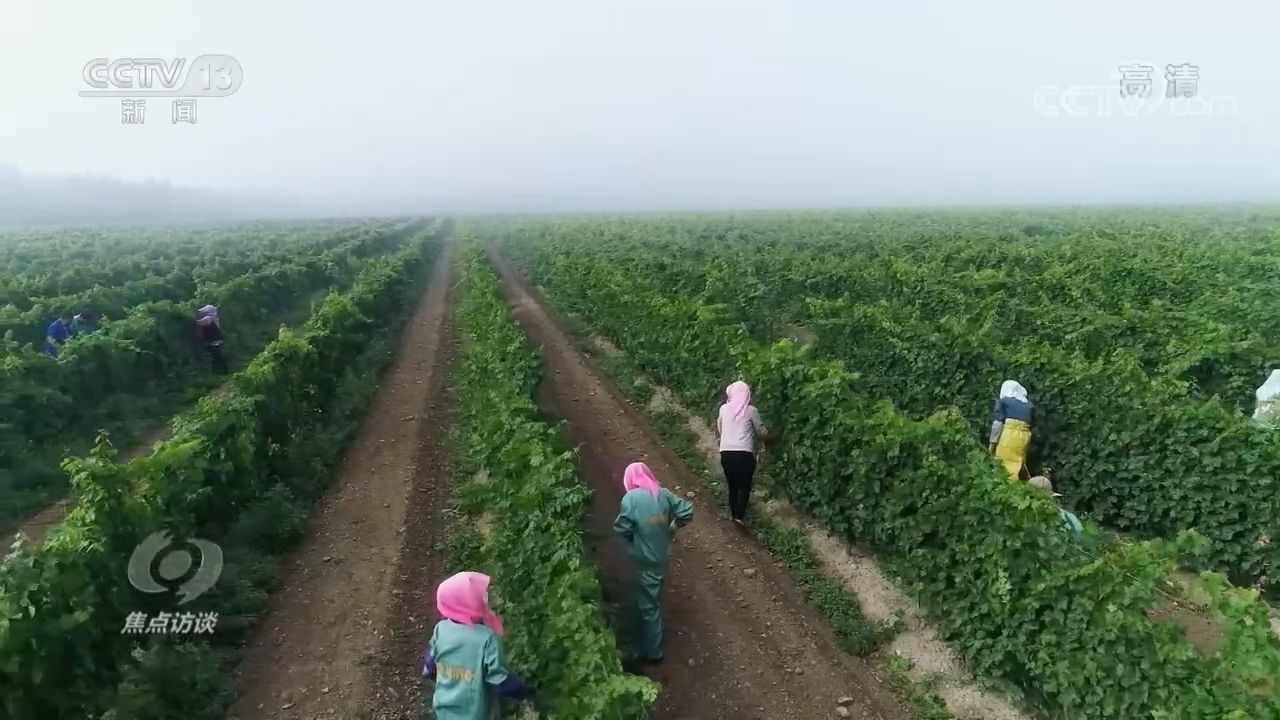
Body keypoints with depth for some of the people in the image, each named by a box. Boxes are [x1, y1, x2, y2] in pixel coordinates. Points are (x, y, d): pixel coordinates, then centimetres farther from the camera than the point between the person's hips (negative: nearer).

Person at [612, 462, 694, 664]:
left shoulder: (631, 498, -19)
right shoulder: (663, 493, -3)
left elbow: (622, 528, -20)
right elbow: (686, 512, -3)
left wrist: (632, 535, 1)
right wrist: (671, 528, 11)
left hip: (644, 560, -6)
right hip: (661, 556, 6)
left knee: (648, 605, 8)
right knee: (651, 599, 25)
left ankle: (652, 652, 21)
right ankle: (651, 643, 42)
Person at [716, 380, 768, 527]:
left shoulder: (723, 409, 8)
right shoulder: (751, 410, -1)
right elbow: (761, 432, 7)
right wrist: (767, 434, 30)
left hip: (726, 453, 4)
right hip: (744, 453, -3)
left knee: (732, 485, 18)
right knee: (745, 486, 7)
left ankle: (733, 514, 27)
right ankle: (739, 516, -3)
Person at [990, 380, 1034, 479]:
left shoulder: (1003, 401, 5)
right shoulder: (1029, 405, 19)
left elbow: (997, 423, -3)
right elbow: (1031, 425, 12)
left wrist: (993, 442, -1)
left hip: (1008, 435, -5)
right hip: (1024, 437, 5)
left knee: (1003, 466, -2)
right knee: (1018, 465, 10)